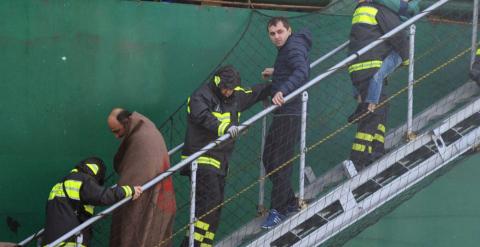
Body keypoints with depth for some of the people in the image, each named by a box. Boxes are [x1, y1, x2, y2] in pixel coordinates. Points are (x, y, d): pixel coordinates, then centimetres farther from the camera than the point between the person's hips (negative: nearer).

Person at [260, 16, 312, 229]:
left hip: (290, 114, -11)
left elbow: (302, 70, -30)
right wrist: (276, 73, 33)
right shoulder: (287, 48, 19)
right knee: (269, 159, 14)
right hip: (282, 115, 11)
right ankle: (290, 202, 23)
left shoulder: (294, 47, -12)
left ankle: (278, 210, -6)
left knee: (280, 163, -10)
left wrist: (283, 90, -42)